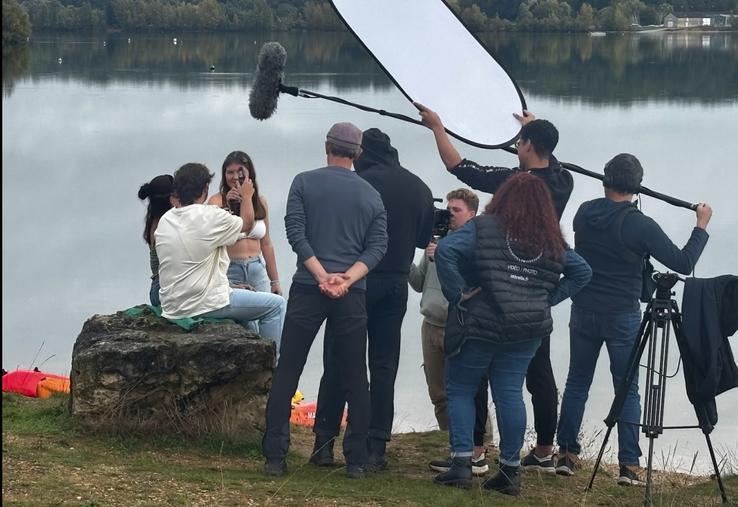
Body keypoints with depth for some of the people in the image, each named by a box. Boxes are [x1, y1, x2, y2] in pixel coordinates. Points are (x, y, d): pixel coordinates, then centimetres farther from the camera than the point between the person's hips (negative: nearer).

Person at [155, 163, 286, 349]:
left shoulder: (164, 220, 6)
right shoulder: (211, 216, -15)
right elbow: (247, 224, 2)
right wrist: (246, 196, 22)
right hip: (204, 305, -8)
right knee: (276, 304, 2)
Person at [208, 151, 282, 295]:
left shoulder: (260, 202, 12)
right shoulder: (217, 201, -2)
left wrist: (275, 281, 18)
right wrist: (226, 206, -27)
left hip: (257, 271, 4)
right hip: (230, 272, -4)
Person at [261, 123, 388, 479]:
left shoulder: (304, 182, 2)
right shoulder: (371, 195, 8)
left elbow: (295, 232, -8)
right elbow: (378, 246, -2)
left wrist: (322, 276, -13)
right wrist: (346, 280, -12)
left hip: (308, 289, -2)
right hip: (352, 295, 2)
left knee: (287, 373, 4)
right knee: (354, 378, 8)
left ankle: (275, 457, -1)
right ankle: (356, 461, 7)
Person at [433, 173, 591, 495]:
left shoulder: (484, 227, -8)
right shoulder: (552, 241, 7)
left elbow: (445, 251, -20)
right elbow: (582, 272, 15)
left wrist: (457, 294, -13)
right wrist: (547, 299, 12)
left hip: (479, 324, -4)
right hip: (527, 331, 4)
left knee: (460, 390, 7)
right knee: (510, 394, 9)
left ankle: (461, 463, -2)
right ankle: (510, 470, 10)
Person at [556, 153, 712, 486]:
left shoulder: (584, 214, -1)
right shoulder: (640, 226, -15)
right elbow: (683, 263, -12)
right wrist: (702, 226, 0)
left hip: (583, 312, 4)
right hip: (622, 316, -4)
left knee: (577, 383, 13)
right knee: (627, 390, 2)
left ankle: (567, 455, 15)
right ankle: (629, 465, -3)